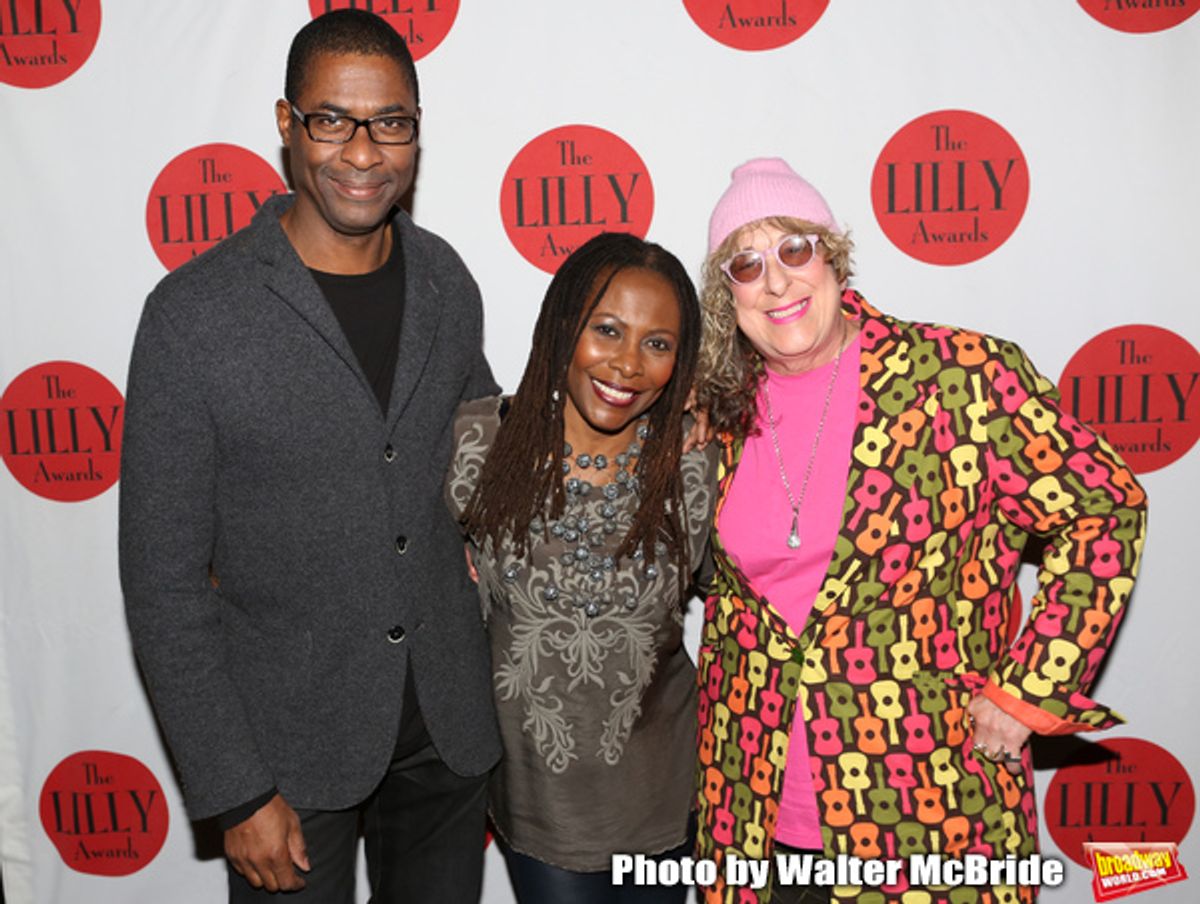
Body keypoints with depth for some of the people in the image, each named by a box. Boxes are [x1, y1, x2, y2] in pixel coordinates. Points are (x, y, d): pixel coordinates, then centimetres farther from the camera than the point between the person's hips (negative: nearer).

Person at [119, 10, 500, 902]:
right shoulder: (192, 315, -15)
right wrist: (234, 794, -11)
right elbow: (163, 580, -12)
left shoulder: (447, 282, -1)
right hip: (289, 739, -4)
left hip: (449, 720, 4)